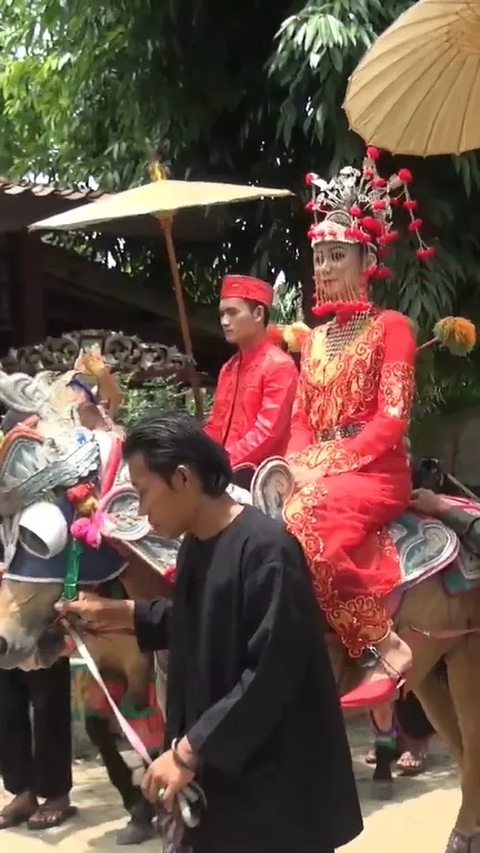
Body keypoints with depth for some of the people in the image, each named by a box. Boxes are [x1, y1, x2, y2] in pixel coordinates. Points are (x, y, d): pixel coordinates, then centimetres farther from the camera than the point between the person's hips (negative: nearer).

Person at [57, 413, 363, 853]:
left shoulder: (266, 548, -23)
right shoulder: (195, 546, 6)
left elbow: (271, 674, -25)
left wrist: (188, 750, -21)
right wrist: (114, 613, 15)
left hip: (276, 778, -8)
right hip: (216, 767, 9)